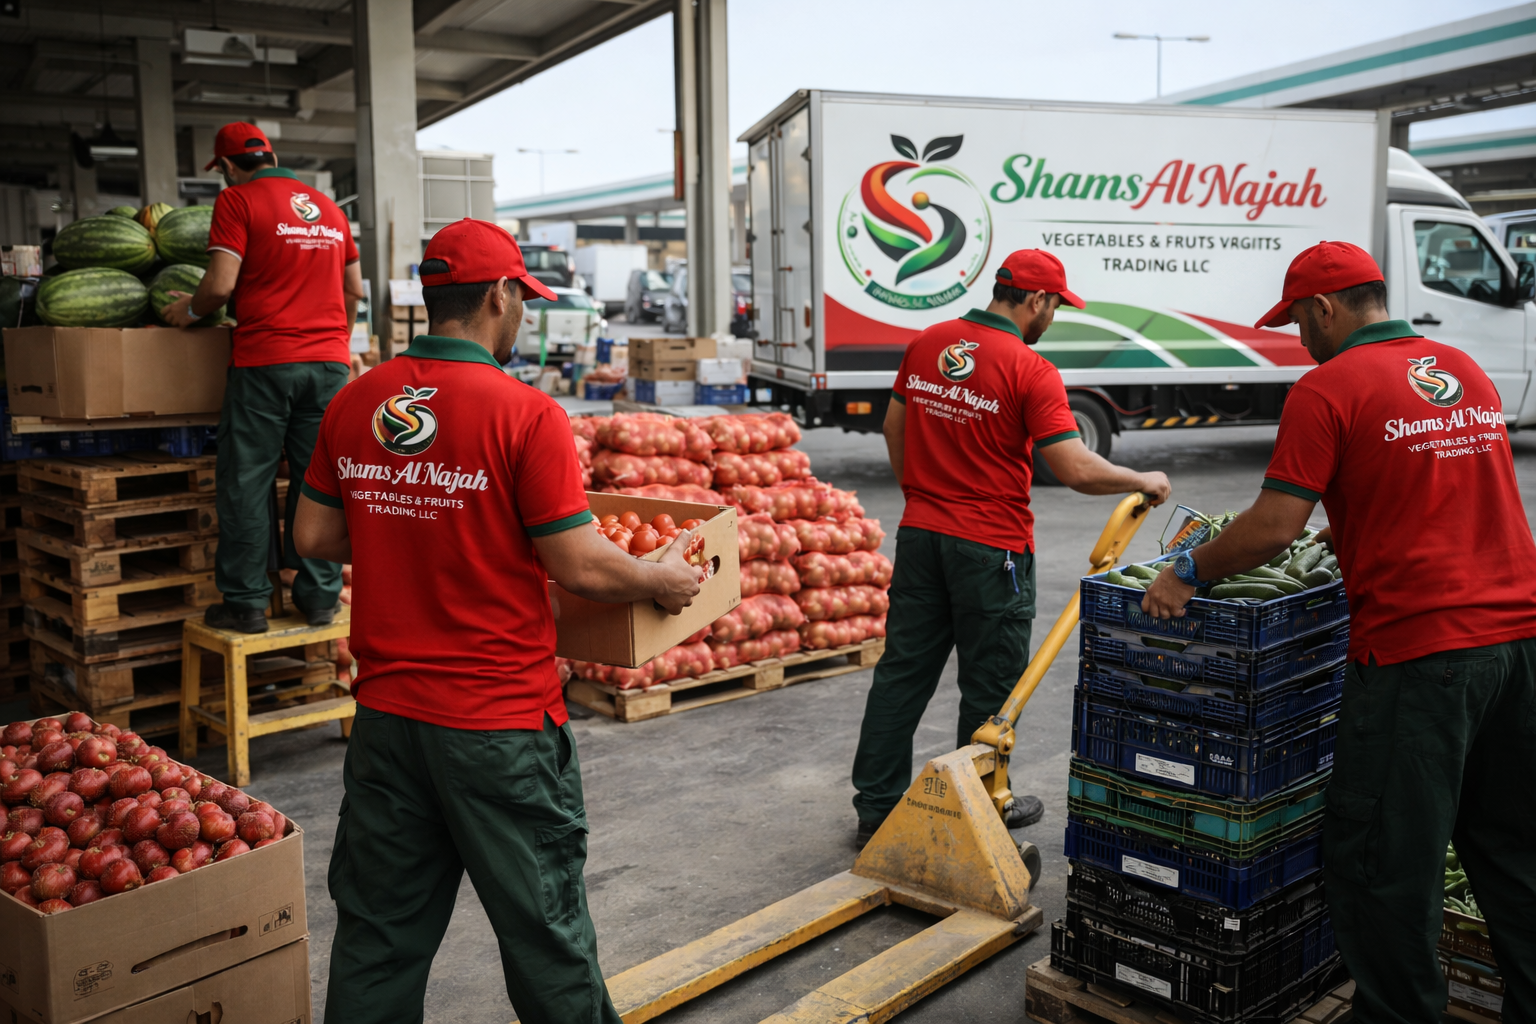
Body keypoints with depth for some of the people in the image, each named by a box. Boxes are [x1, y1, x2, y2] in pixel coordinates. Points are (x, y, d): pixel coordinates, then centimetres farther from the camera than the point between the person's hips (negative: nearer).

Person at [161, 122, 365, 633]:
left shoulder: (237, 200, -1)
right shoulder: (328, 207, 16)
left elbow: (221, 284, -10)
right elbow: (354, 290, 20)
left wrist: (189, 310, 9)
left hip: (264, 361, -5)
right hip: (329, 361, 5)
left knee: (247, 483, 3)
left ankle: (246, 603, 7)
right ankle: (320, 596, 11)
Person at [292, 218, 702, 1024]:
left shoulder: (352, 404, 1)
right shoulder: (526, 414, -16)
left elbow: (314, 537, 9)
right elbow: (579, 568, -16)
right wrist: (663, 579, 1)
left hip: (386, 714, 6)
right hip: (499, 724, -5)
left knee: (379, 929, 17)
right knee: (545, 930, 12)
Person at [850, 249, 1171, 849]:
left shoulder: (926, 343, 5)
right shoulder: (1030, 371, -16)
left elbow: (893, 426, 14)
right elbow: (1077, 471, -20)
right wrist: (1145, 482, -4)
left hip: (920, 532, 6)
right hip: (991, 548, -6)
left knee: (902, 670, 12)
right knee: (990, 686, 10)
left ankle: (876, 809, 19)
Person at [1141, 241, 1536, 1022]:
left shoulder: (1328, 388, -9)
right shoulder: (1466, 370, 15)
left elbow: (1273, 527, -16)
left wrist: (1187, 572, -3)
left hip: (1419, 646, -8)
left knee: (1380, 863, 4)